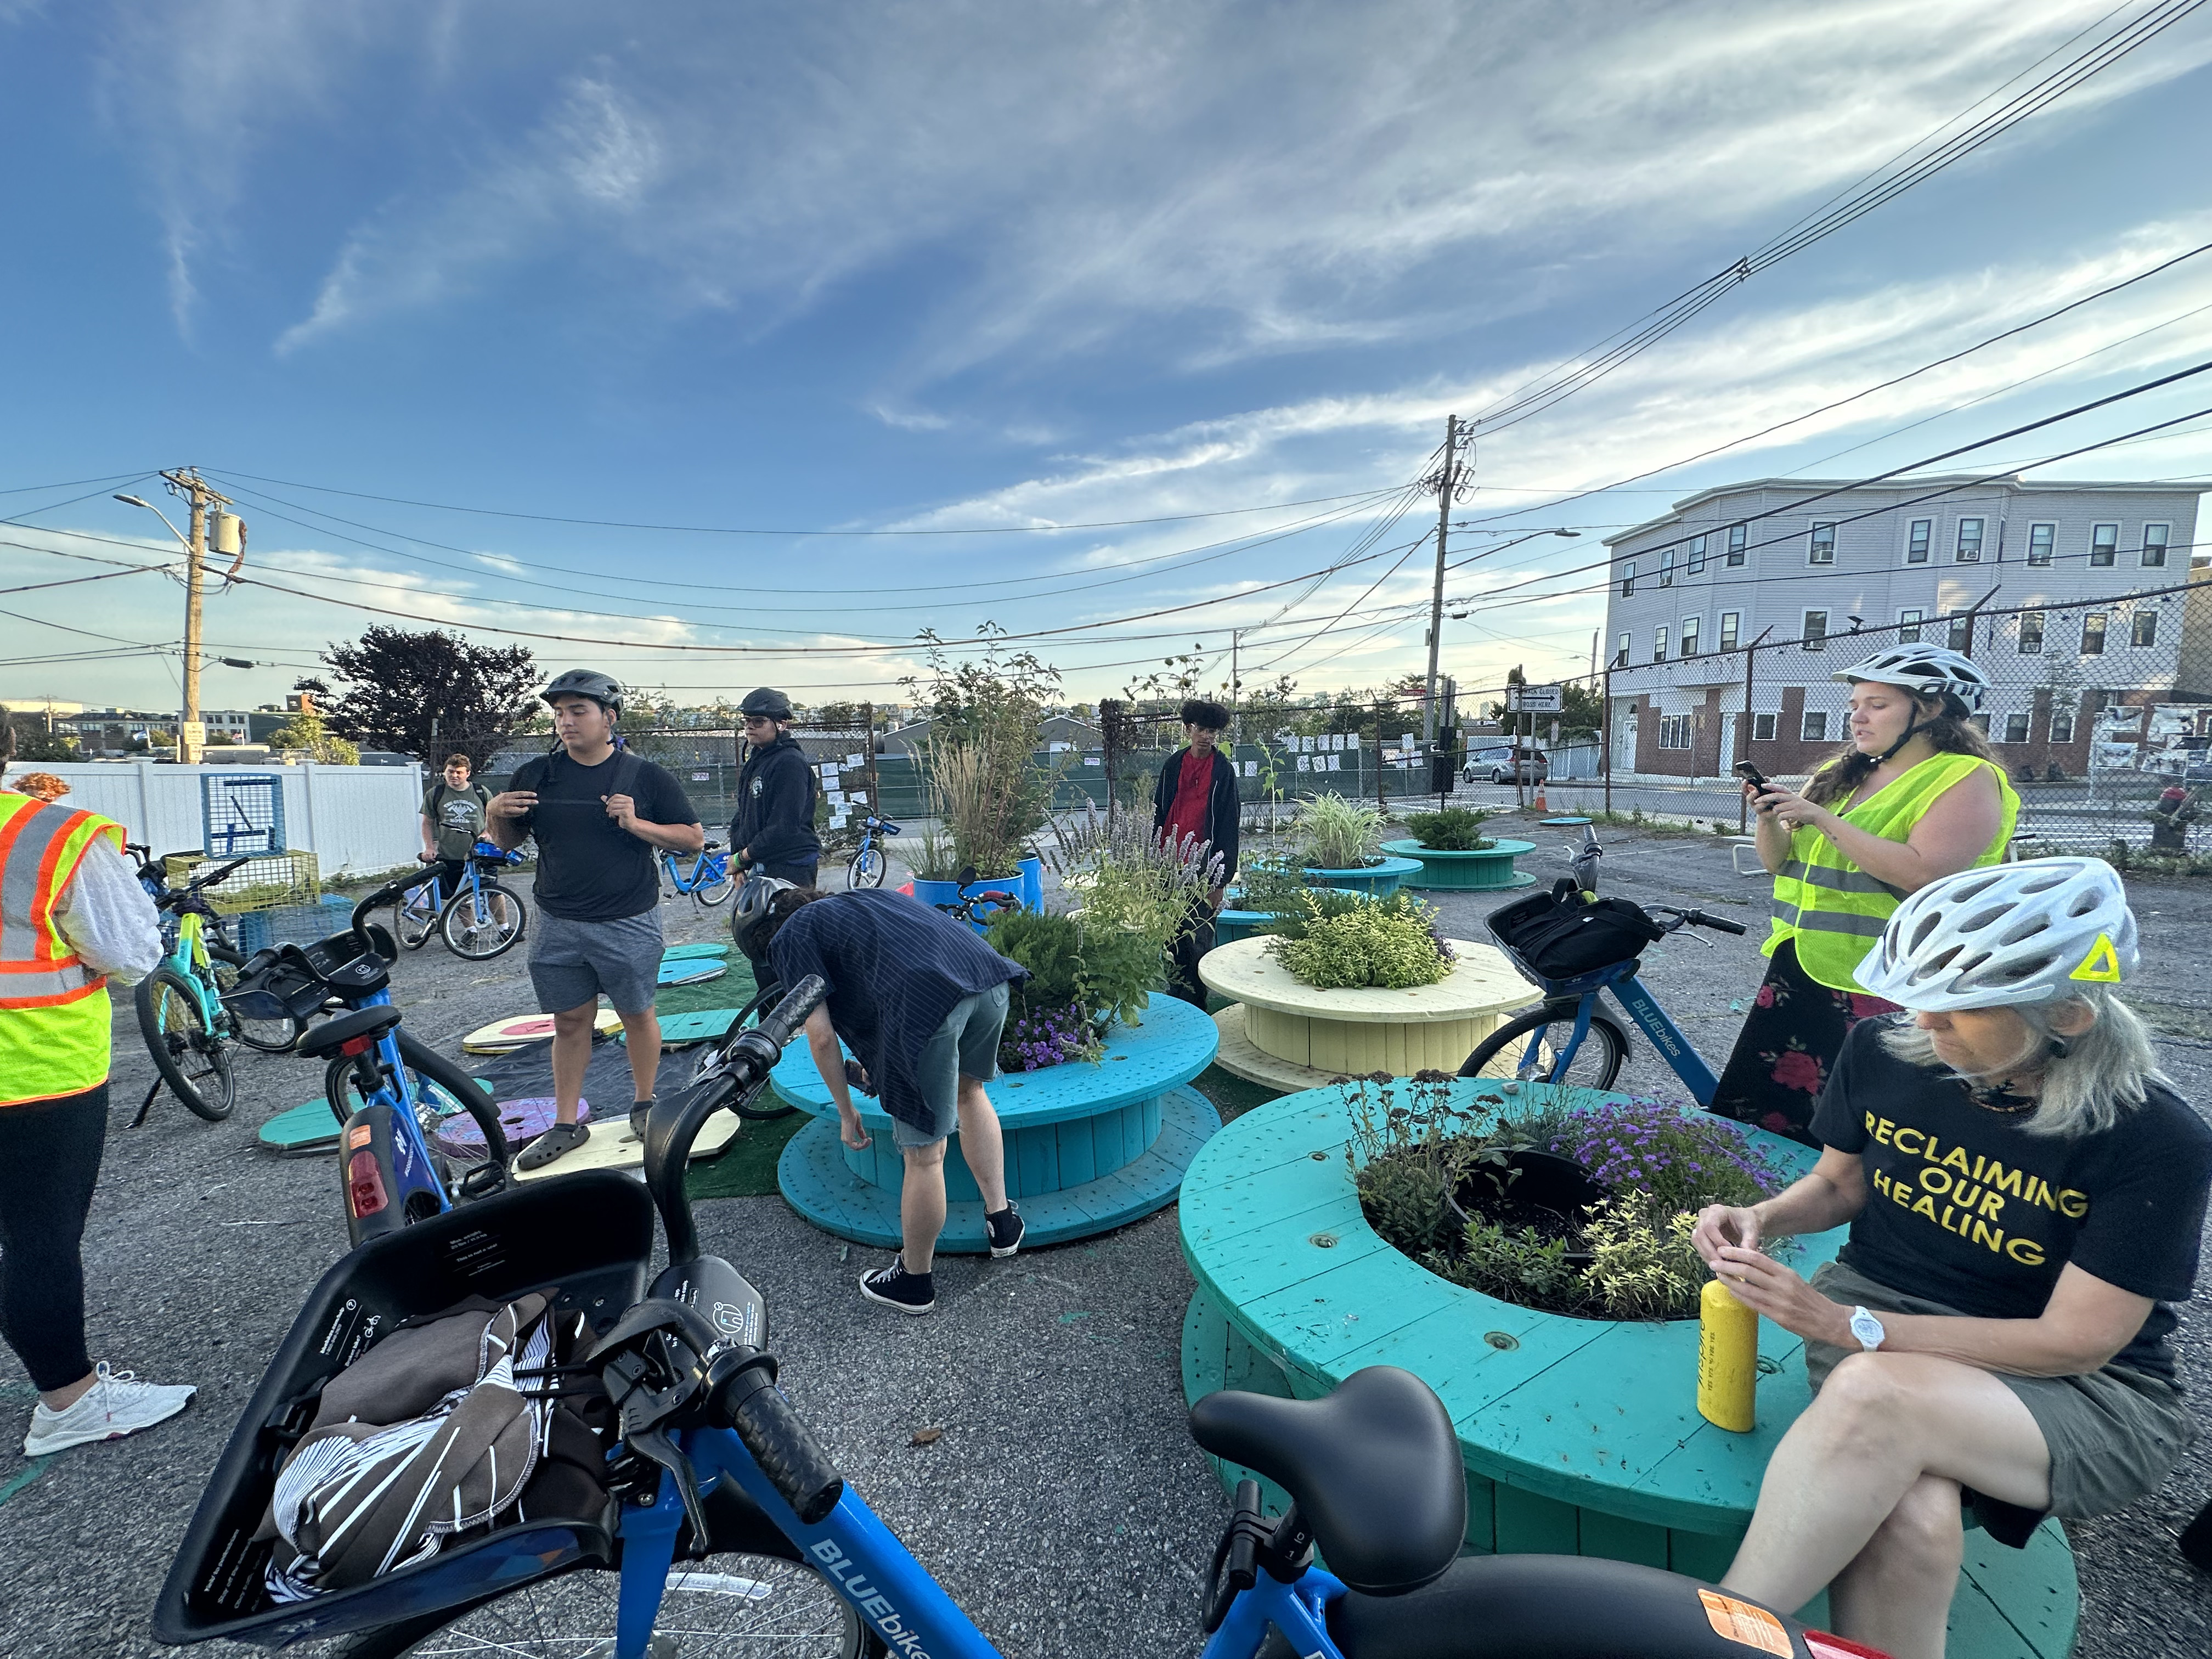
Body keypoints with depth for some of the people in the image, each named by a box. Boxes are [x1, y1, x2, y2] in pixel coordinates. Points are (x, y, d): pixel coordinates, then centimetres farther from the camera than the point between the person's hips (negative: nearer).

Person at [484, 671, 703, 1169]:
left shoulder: (644, 776, -3)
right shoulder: (535, 774, 4)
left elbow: (693, 838, -4)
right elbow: (506, 842, 14)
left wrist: (636, 824, -18)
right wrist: (494, 813, -8)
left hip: (629, 925, -2)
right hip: (557, 927, 3)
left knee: (637, 1016, 10)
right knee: (569, 1023, 11)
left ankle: (644, 1105, 28)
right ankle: (566, 1125, 23)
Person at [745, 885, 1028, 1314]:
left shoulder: (789, 939, 19)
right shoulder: (866, 898, 38)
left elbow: (821, 1035, 10)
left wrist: (846, 1112, 23)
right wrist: (880, 1064, 55)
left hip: (927, 997, -7)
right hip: (988, 973, 8)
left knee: (924, 1154, 9)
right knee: (969, 1089, 33)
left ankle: (914, 1281, 30)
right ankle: (1002, 1220, 40)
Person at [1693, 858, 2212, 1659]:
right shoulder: (1882, 1051, -6)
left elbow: (2075, 1342, -15)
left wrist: (1852, 1327, -24)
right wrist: (1762, 1218, -11)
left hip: (2083, 1396, -2)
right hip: (1878, 1317, 3)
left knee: (1876, 1392, -37)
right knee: (1912, 1519, -34)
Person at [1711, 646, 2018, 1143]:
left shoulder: (1967, 780, -7)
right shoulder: (1841, 775, 13)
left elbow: (1923, 874, -22)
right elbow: (1778, 862, 12)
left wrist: (1823, 819, -21)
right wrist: (1769, 816, -7)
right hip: (1798, 971, 7)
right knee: (1754, 1106, 10)